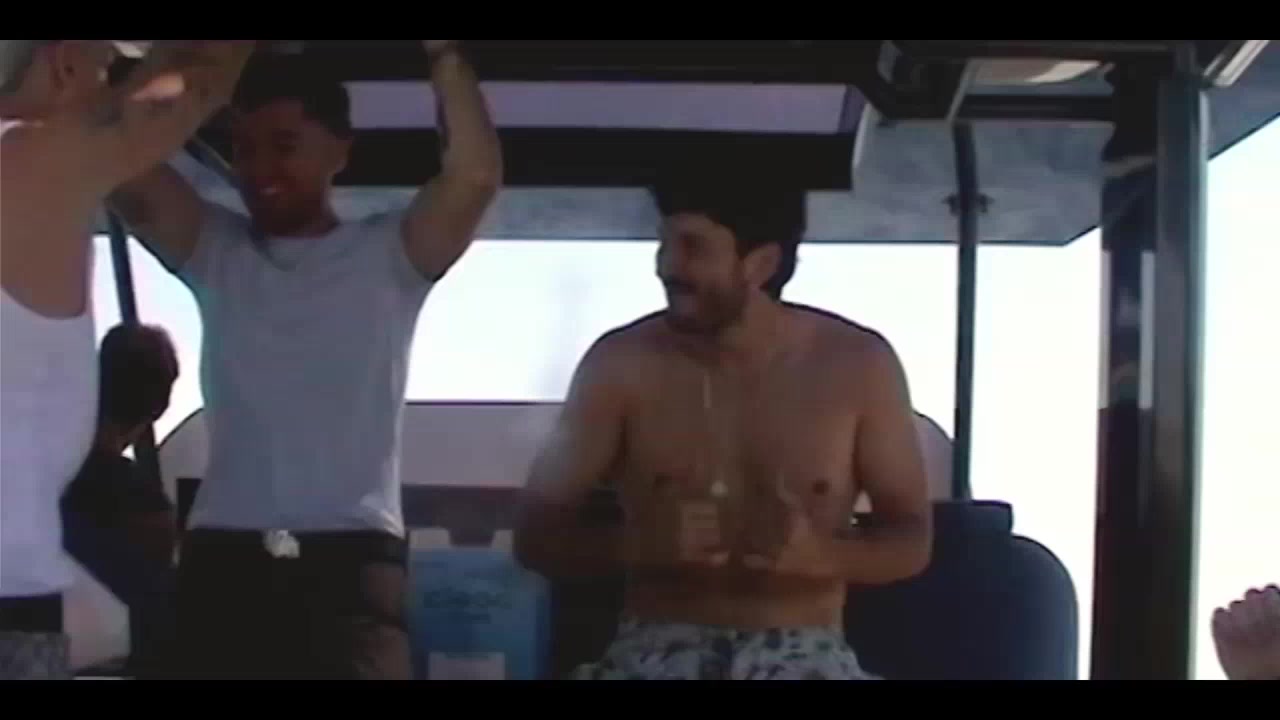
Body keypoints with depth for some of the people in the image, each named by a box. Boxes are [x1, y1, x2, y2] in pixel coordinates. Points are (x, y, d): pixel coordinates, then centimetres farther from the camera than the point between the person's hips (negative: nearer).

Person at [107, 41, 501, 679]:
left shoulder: (387, 255, 7)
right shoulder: (214, 252, 14)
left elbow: (476, 176, -10)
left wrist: (442, 52, -12)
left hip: (352, 562, -2)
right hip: (224, 559, 3)